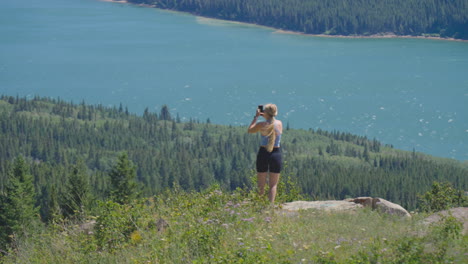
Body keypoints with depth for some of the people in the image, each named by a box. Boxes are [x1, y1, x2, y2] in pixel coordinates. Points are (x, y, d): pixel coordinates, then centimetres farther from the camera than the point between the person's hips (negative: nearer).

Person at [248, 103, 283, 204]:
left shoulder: (261, 125, -9)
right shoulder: (279, 124, -2)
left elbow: (250, 130, 10)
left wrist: (256, 117, 13)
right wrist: (266, 117, 18)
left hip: (263, 154, -1)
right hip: (276, 153, 1)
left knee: (261, 185, 9)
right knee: (273, 185, 5)